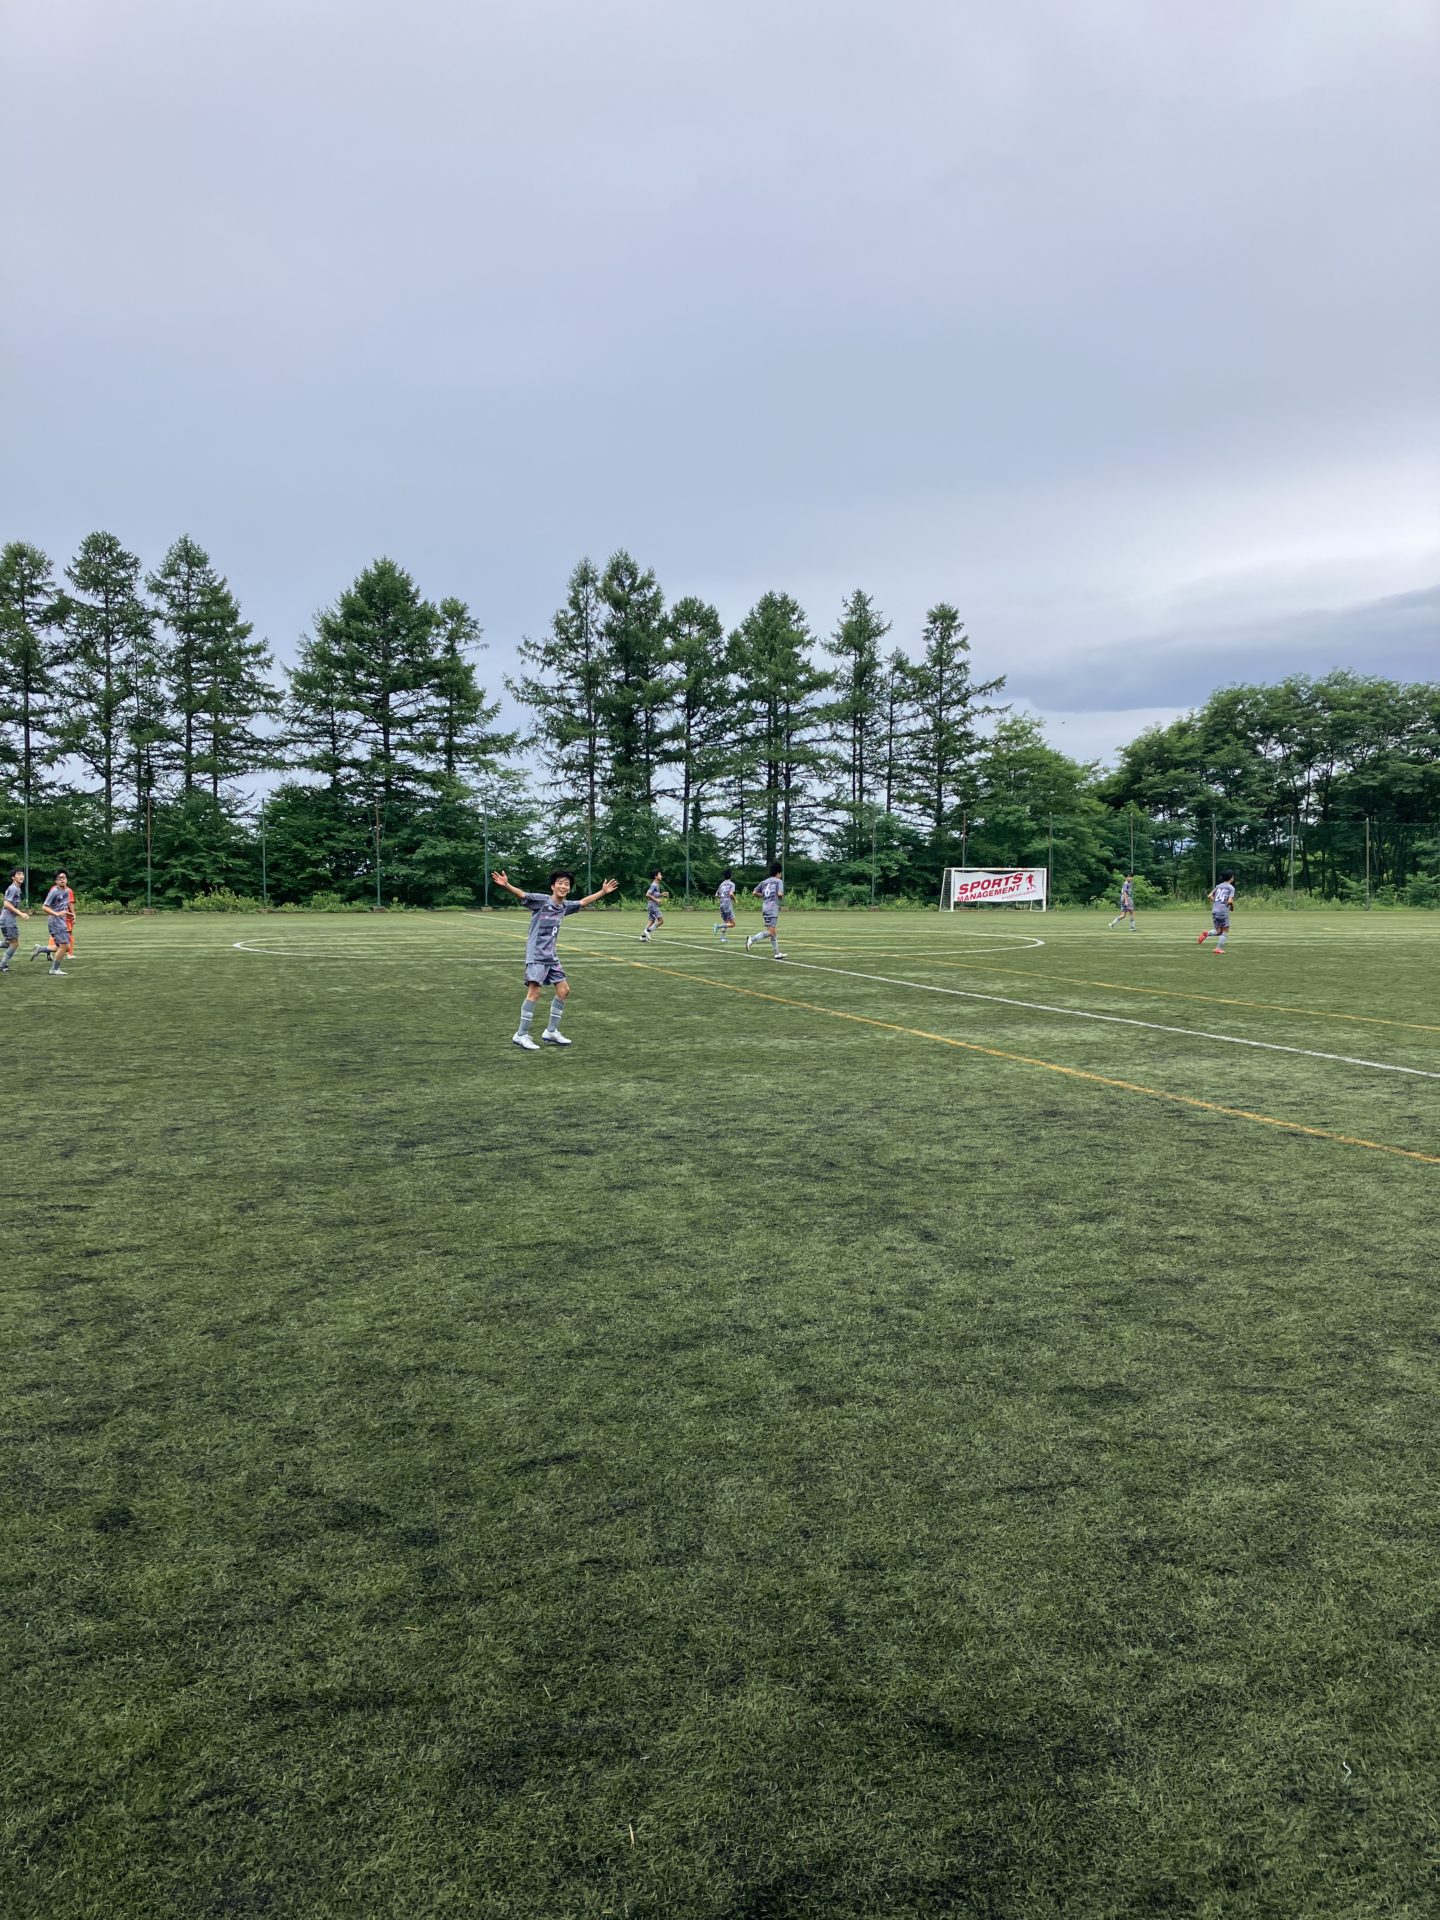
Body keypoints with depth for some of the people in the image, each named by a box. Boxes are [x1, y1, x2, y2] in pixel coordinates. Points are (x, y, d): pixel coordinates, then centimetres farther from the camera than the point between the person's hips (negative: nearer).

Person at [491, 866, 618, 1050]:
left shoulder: (565, 906, 8)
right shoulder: (542, 900, -12)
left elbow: (584, 902, 25)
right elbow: (521, 894, -27)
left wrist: (603, 892, 28)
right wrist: (506, 885, -45)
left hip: (551, 956, 8)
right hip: (536, 955, -8)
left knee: (563, 990, 9)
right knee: (534, 992, -16)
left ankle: (551, 1032, 21)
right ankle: (521, 1035, -6)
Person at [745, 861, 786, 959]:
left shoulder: (764, 882, 15)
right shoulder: (779, 881, -3)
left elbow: (754, 892, 12)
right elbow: (780, 893, -16)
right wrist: (782, 897, 5)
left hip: (765, 908, 8)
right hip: (773, 908, -8)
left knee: (774, 932, 12)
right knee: (771, 932, -10)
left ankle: (776, 953, 12)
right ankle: (752, 939, -23)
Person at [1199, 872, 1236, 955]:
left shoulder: (1218, 886, 11)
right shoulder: (1231, 888, -4)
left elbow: (1210, 896, 6)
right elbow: (1230, 901, -13)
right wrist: (1232, 906, 8)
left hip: (1214, 910, 5)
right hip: (1224, 911, -5)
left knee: (1219, 931, 17)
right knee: (1225, 931, 7)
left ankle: (1206, 933, -9)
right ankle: (1219, 948, -1)